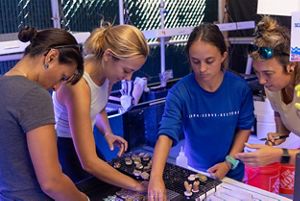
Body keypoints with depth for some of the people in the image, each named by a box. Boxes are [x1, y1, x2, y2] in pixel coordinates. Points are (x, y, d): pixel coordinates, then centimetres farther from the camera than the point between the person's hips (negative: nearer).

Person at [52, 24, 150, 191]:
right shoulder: (78, 84, -35)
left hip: (80, 142, 7)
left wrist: (108, 133, -8)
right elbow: (89, 163, -36)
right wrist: (137, 186, -30)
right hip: (62, 150, -7)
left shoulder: (108, 72, -12)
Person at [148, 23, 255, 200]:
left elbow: (244, 127, -4)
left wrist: (230, 162, -13)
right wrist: (156, 177, -45)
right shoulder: (180, 92, -24)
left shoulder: (240, 88, -17)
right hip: (194, 171, -1)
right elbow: (166, 134, -32)